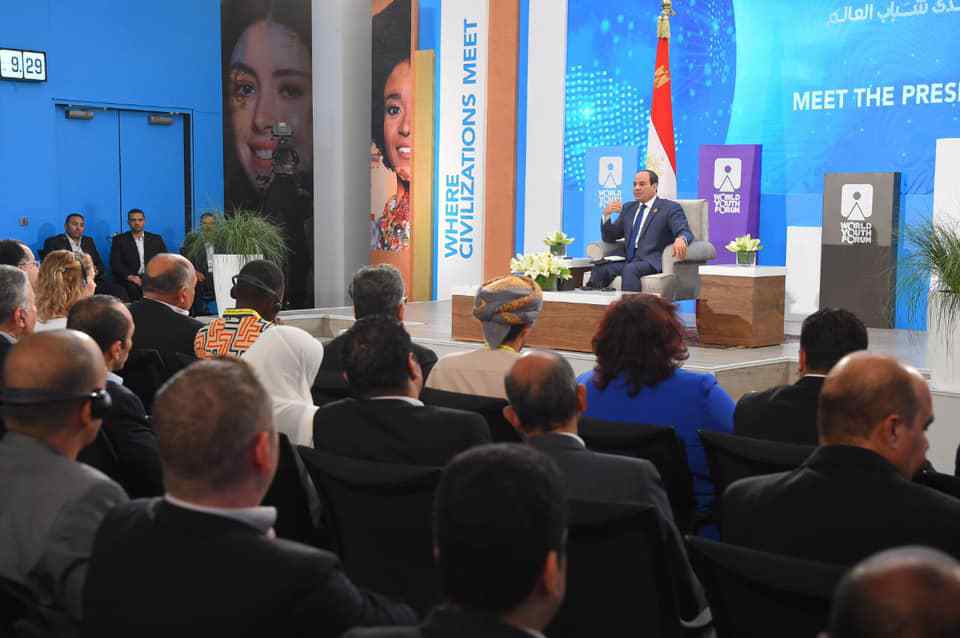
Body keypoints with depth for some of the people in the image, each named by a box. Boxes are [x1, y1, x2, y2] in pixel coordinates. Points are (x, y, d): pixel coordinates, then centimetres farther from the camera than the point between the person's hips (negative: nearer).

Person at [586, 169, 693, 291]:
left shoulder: (670, 208, 5)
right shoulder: (628, 208, 23)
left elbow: (685, 232, -9)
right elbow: (609, 237, 23)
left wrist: (681, 239, -34)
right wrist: (606, 215, 2)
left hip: (652, 262, -5)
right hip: (628, 261, 5)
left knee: (630, 269, -36)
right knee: (599, 269, -23)